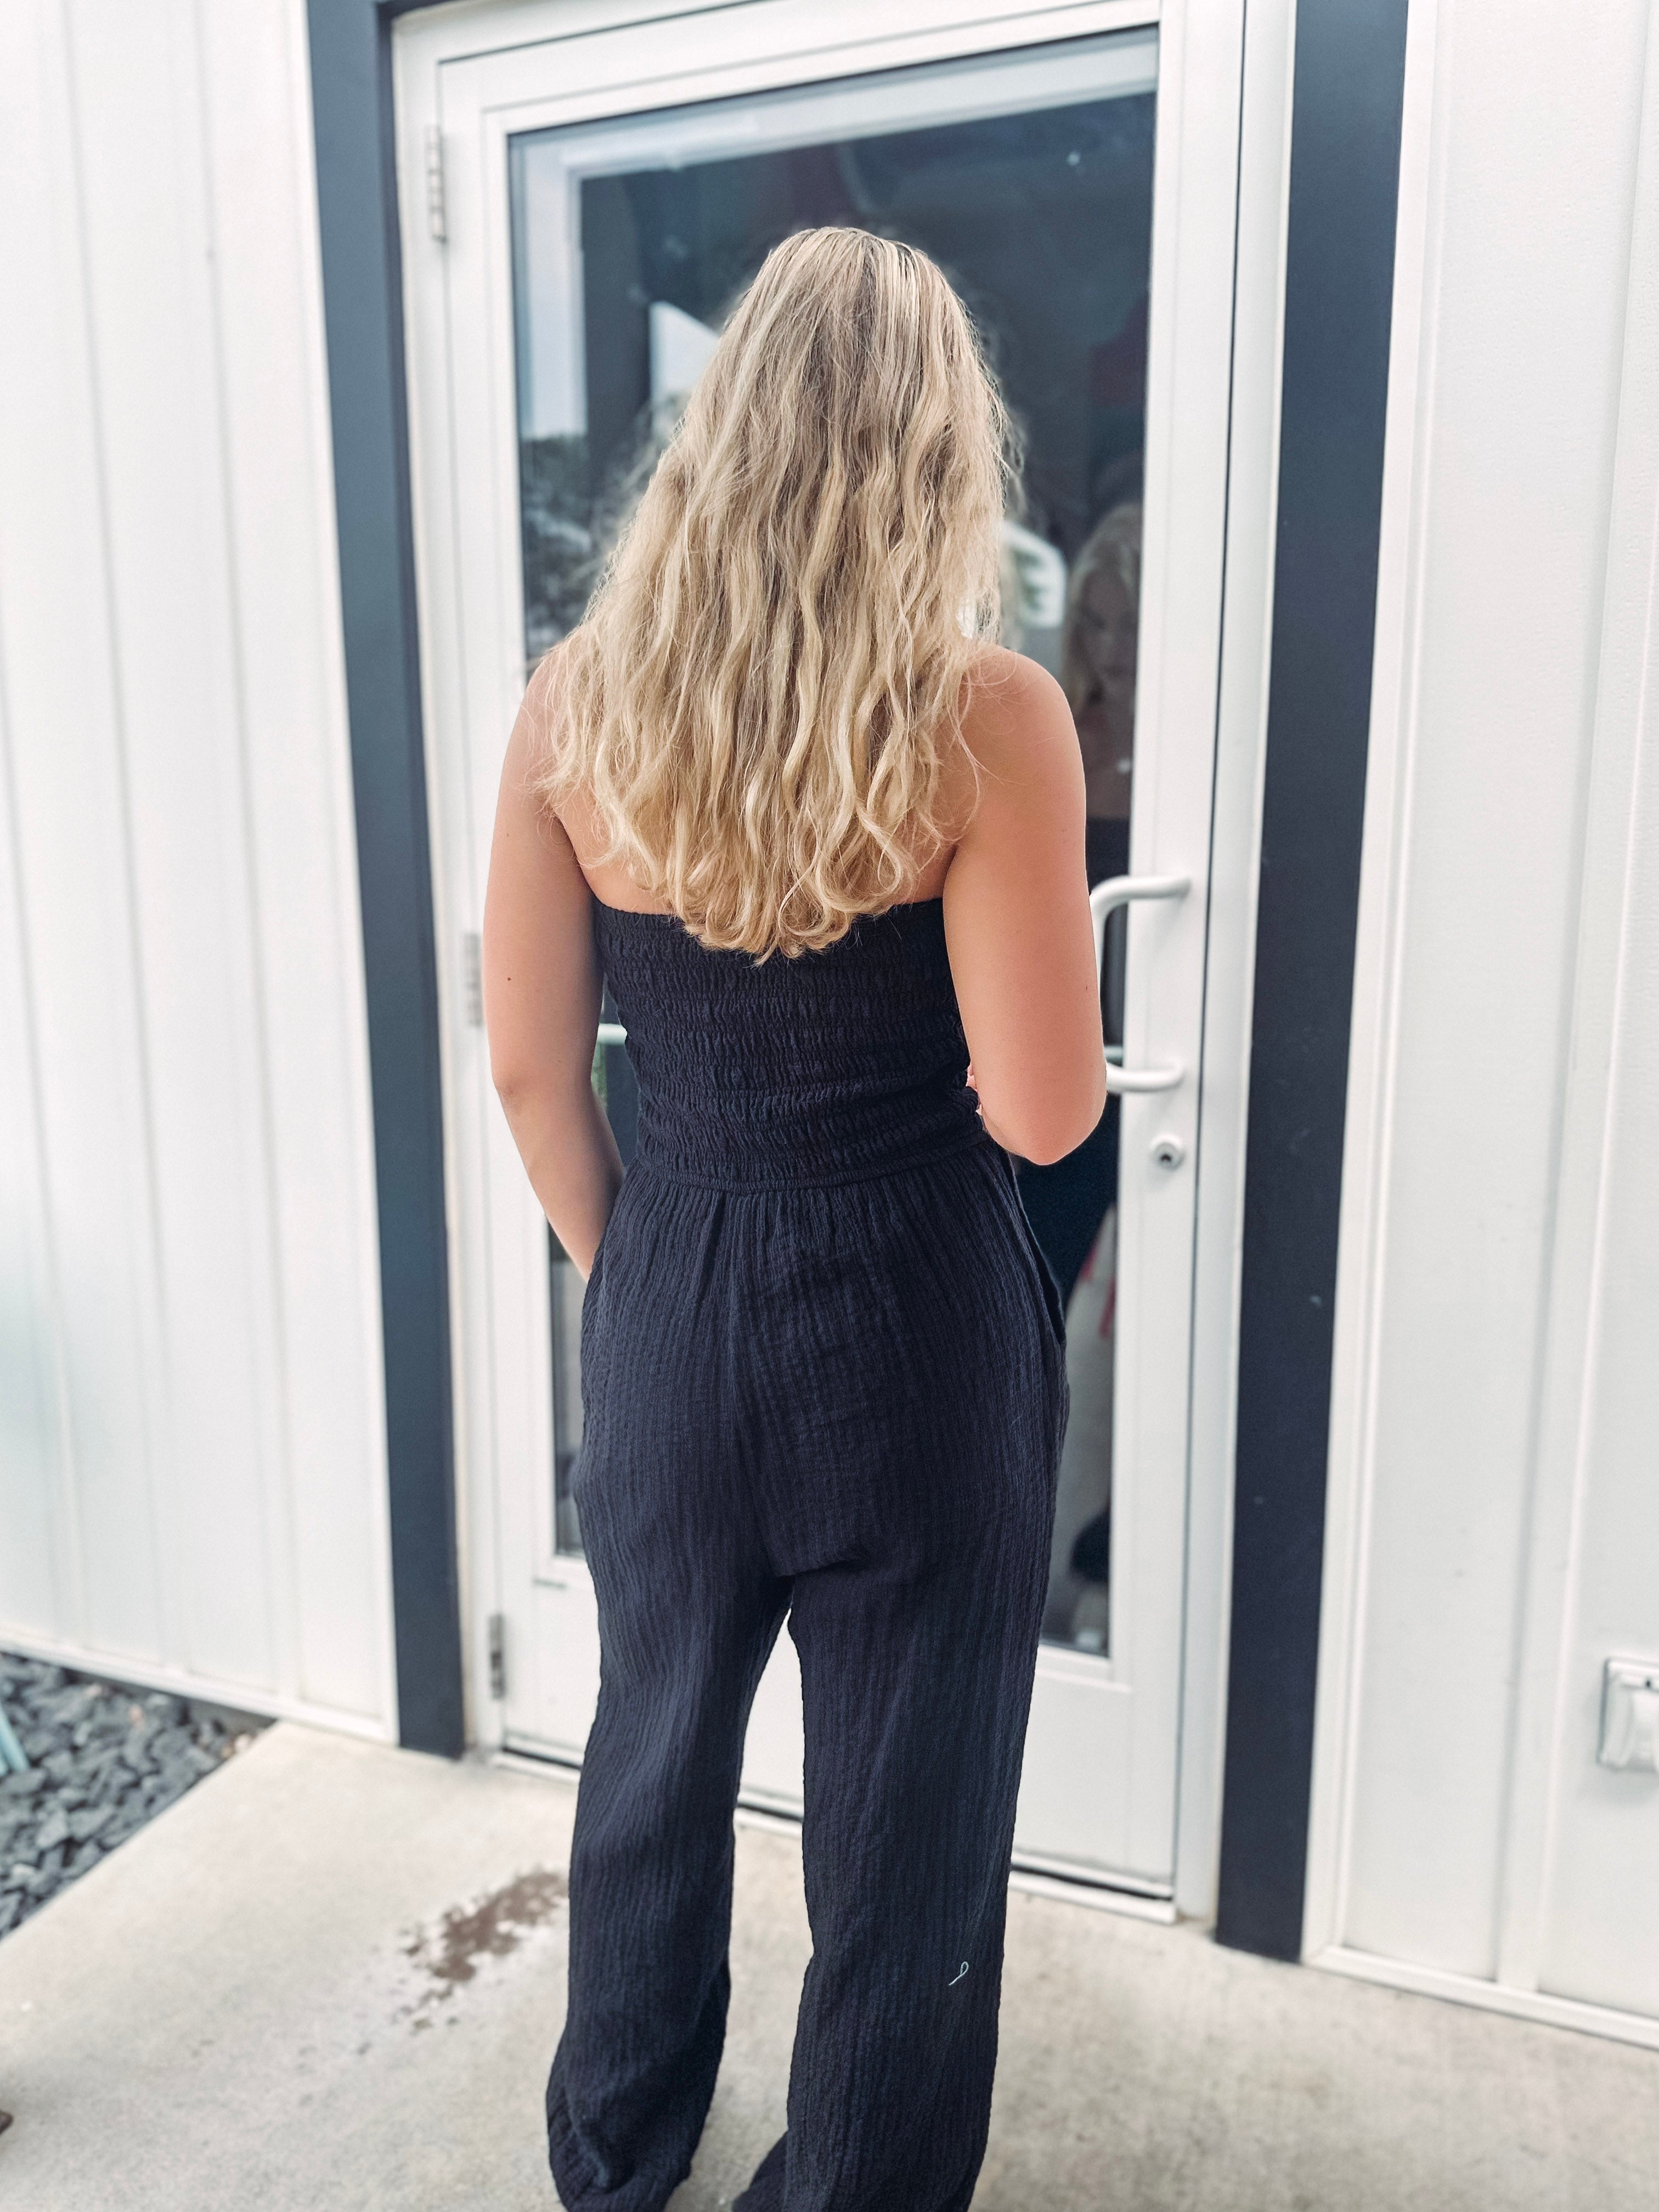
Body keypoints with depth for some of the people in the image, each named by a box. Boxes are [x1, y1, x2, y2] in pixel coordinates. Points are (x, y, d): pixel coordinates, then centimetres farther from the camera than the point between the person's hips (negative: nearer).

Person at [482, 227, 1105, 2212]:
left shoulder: (575, 701, -3)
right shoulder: (984, 716, -15)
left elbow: (528, 1064, 0)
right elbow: (1043, 1113, -16)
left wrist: (628, 1271, 13)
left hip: (669, 1315, 5)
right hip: (916, 1324, -4)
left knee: (652, 1757, 27)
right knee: (904, 1822, 19)